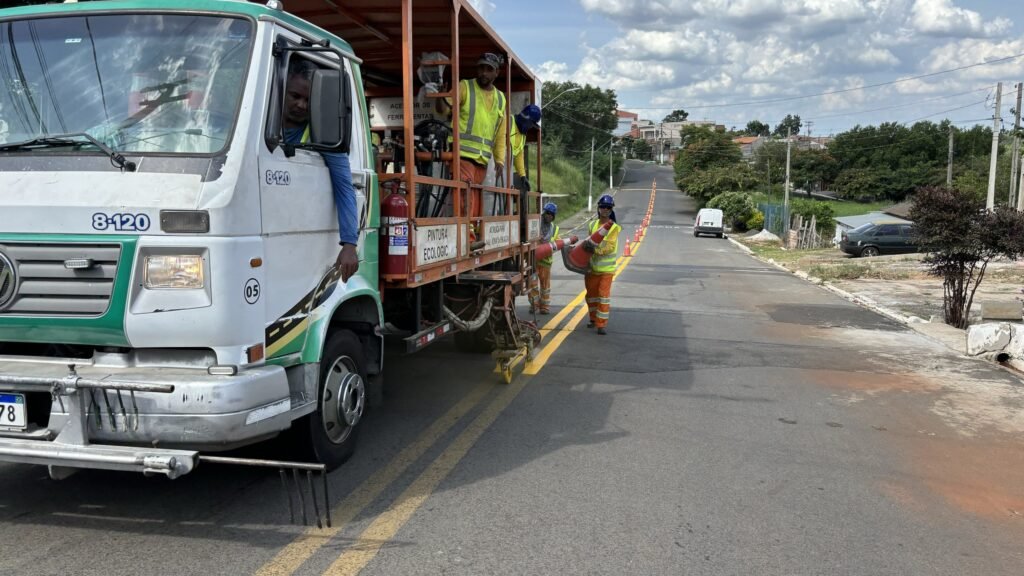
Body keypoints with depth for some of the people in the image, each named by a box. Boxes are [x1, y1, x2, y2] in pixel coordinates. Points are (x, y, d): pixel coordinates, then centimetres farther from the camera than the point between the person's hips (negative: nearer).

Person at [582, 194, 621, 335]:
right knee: (591, 293, 14)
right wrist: (586, 243, -8)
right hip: (592, 266, 5)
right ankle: (594, 319, 33)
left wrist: (595, 249, -31)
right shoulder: (593, 224, 5)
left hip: (607, 268, -5)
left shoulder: (614, 227, -9)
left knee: (604, 294, -8)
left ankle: (601, 324, -5)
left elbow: (610, 247, -18)